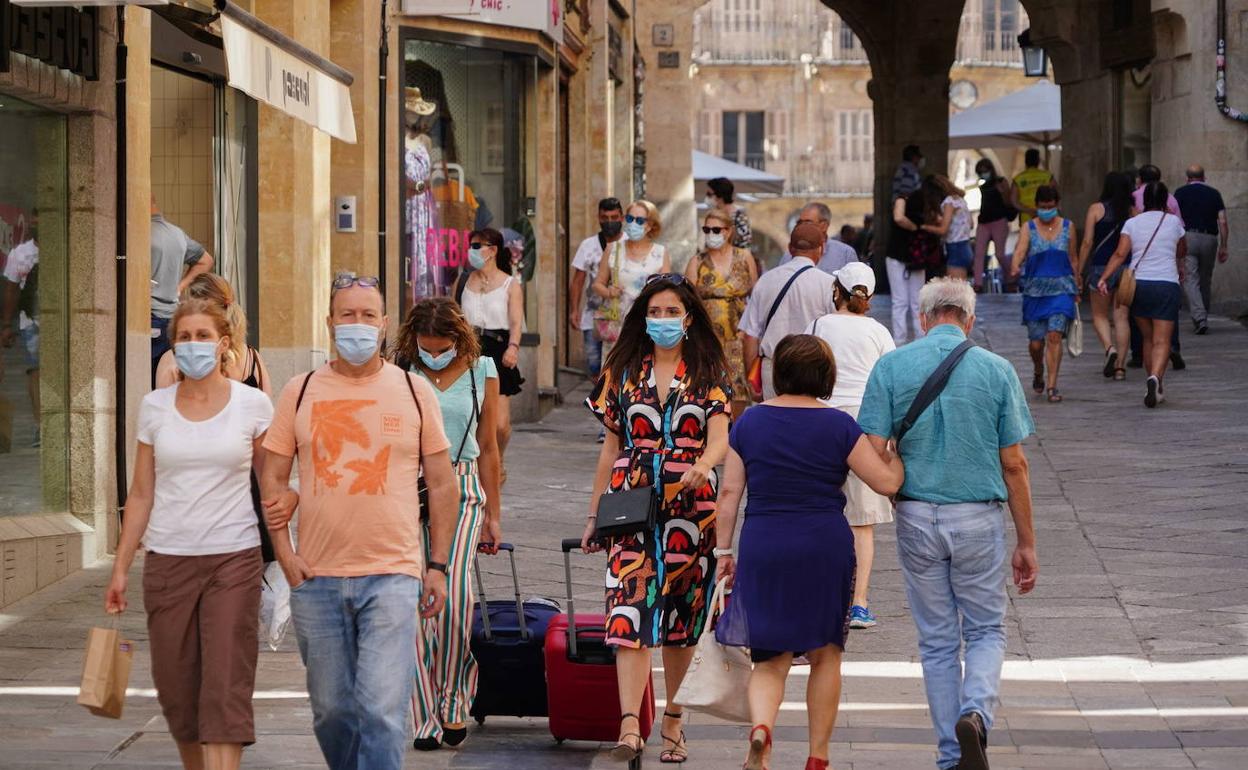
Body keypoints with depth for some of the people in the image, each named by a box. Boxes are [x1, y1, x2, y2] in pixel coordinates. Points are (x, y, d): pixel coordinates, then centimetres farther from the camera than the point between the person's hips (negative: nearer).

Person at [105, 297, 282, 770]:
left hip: (234, 559, -2)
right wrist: (121, 567, 6)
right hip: (167, 561, 2)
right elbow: (141, 493, 10)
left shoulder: (252, 405, 0)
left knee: (226, 690, -10)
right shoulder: (155, 407, 6)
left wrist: (291, 496, -14)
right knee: (176, 690, 6)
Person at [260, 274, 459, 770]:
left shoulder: (414, 391, 5)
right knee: (331, 710, 11)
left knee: (382, 709, -13)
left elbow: (442, 483, 8)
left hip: (393, 575, -2)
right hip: (316, 579, 2)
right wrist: (284, 552, -2)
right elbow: (272, 475, 9)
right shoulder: (300, 392, 6)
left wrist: (438, 566, 3)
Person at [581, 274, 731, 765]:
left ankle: (672, 722, 18)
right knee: (629, 613, -13)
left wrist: (704, 465, -30)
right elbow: (612, 448, 14)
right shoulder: (623, 372, 10)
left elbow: (720, 439, -8)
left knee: (681, 618, 5)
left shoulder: (709, 374, 5)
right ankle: (629, 726, -22)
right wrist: (594, 515, 12)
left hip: (691, 508, 0)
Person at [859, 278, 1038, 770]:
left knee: (937, 641, 12)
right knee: (986, 631, 13)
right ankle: (975, 714, -14)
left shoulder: (891, 367, -2)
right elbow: (1014, 464, -2)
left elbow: (874, 456, -7)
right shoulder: (996, 370, -2)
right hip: (979, 519, -1)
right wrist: (1026, 543, 4)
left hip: (916, 518, 1)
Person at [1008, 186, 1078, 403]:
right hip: (1035, 290, 0)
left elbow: (1073, 258, 12)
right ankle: (1038, 371, 36)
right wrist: (1015, 267, -35)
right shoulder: (1028, 228, 2)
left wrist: (1076, 288, 12)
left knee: (1055, 336, -15)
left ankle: (1051, 385, -13)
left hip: (1061, 289, 0)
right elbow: (1020, 251, -13)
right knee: (1036, 342, 4)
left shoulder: (1067, 227, 6)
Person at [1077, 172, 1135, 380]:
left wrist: (1079, 269, 0)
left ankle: (1110, 348, -15)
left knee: (1100, 315, 11)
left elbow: (1087, 243, -6)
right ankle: (1120, 365, 3)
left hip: (1101, 267, -2)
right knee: (1122, 316, 6)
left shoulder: (1096, 209, -4)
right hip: (1127, 267, 2)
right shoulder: (1133, 212, 1)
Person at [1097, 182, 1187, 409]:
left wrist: (1104, 278, -8)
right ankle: (1156, 377, -32)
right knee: (1162, 341, -6)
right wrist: (1180, 269, 40)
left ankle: (1156, 389, 21)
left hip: (1138, 284, 2)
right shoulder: (1173, 222, 4)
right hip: (1167, 284, -2)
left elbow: (1120, 254, -7)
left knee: (1148, 339, 16)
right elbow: (1182, 252, 19)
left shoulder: (1132, 223, 4)